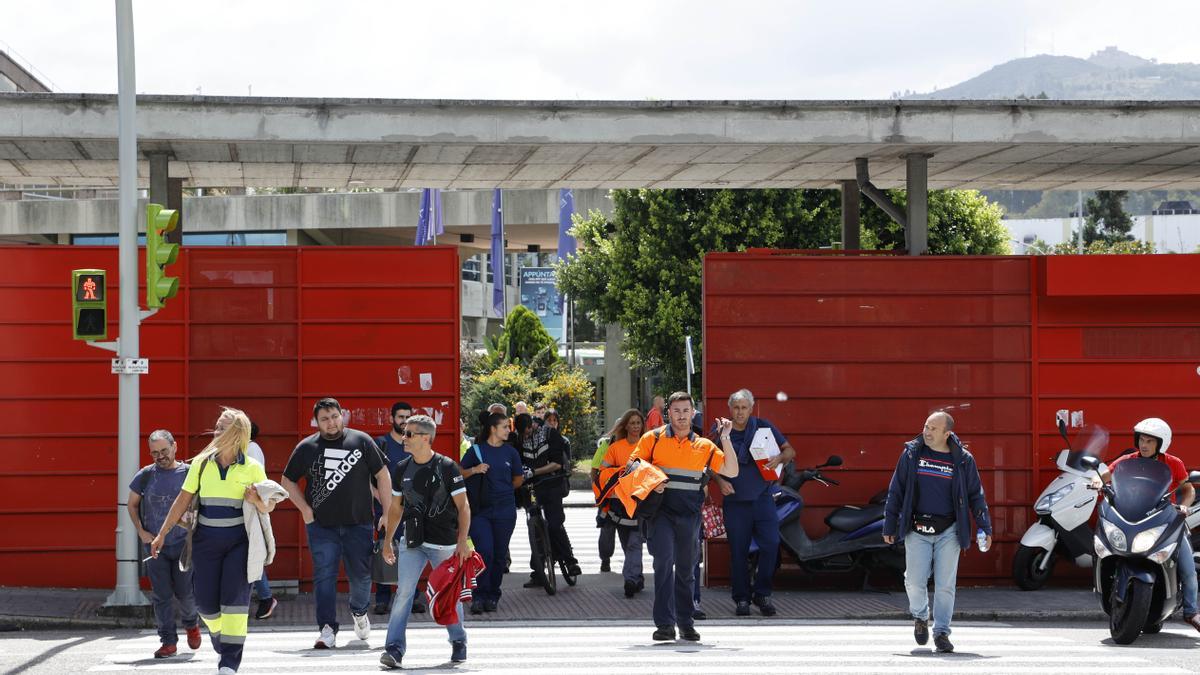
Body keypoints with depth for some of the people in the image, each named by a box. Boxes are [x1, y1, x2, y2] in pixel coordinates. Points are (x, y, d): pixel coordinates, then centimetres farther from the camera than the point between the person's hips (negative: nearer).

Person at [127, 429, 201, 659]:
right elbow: (131, 504, 14)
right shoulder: (146, 475, 2)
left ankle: (191, 624, 31)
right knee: (162, 596, 0)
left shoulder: (189, 473, -2)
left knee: (184, 592, 1)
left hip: (183, 544, -1)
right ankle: (168, 642, 6)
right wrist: (141, 531, 2)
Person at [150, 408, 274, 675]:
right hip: (206, 540, 2)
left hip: (239, 540, -2)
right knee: (206, 602, 2)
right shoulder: (201, 464, 4)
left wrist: (256, 501, -17)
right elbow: (183, 501, 8)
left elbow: (269, 505, 6)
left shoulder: (252, 468, -1)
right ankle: (219, 640, 33)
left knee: (235, 598, -13)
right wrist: (162, 534, 6)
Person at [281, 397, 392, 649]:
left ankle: (359, 611, 36)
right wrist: (305, 509, 3)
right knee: (324, 576, -7)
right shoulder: (307, 447, 3)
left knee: (361, 575, 6)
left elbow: (382, 476, 6)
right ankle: (327, 630, -7)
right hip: (321, 525, 0)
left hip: (359, 524, 0)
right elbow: (287, 481, 13)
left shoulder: (361, 441, 2)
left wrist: (387, 514, 1)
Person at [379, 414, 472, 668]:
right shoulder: (402, 469, 5)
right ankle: (394, 648, -12)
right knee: (404, 592, -10)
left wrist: (462, 541, -15)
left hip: (444, 543, -3)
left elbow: (463, 507, -7)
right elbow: (396, 508, 15)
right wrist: (387, 542, 15)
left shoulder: (447, 467, -8)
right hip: (412, 542, 3)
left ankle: (458, 642, 29)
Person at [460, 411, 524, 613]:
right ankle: (479, 596, -7)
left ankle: (493, 596, 18)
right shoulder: (476, 450, 0)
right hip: (480, 510, -3)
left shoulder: (510, 452, 8)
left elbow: (518, 479, 20)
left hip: (505, 511, 3)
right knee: (484, 552, -14)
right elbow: (460, 474, 2)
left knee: (499, 555, 6)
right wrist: (474, 470, -14)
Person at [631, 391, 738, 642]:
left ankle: (685, 623, 23)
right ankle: (665, 623, -20)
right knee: (664, 560, -19)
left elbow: (731, 471, 6)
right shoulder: (653, 438, 7)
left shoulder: (704, 446, 13)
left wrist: (725, 439, -3)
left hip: (690, 513, 3)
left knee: (686, 568, 10)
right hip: (660, 508, -3)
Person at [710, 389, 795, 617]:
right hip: (735, 500, 0)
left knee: (771, 544, -10)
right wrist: (720, 481, -8)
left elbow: (790, 451, 5)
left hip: (762, 497, 0)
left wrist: (780, 458, -17)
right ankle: (741, 598, 12)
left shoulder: (763, 427, 3)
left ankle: (762, 594, 4)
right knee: (738, 551, 1)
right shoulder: (720, 432, 3)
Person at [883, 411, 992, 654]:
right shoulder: (911, 454, 2)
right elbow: (896, 491, 7)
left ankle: (941, 632, 9)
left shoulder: (963, 460, 0)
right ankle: (920, 616, 22)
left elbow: (976, 495, 8)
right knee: (915, 582, -6)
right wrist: (889, 526, 5)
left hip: (948, 531, 0)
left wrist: (985, 528, 4)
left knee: (945, 585, -1)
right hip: (917, 531, 0)